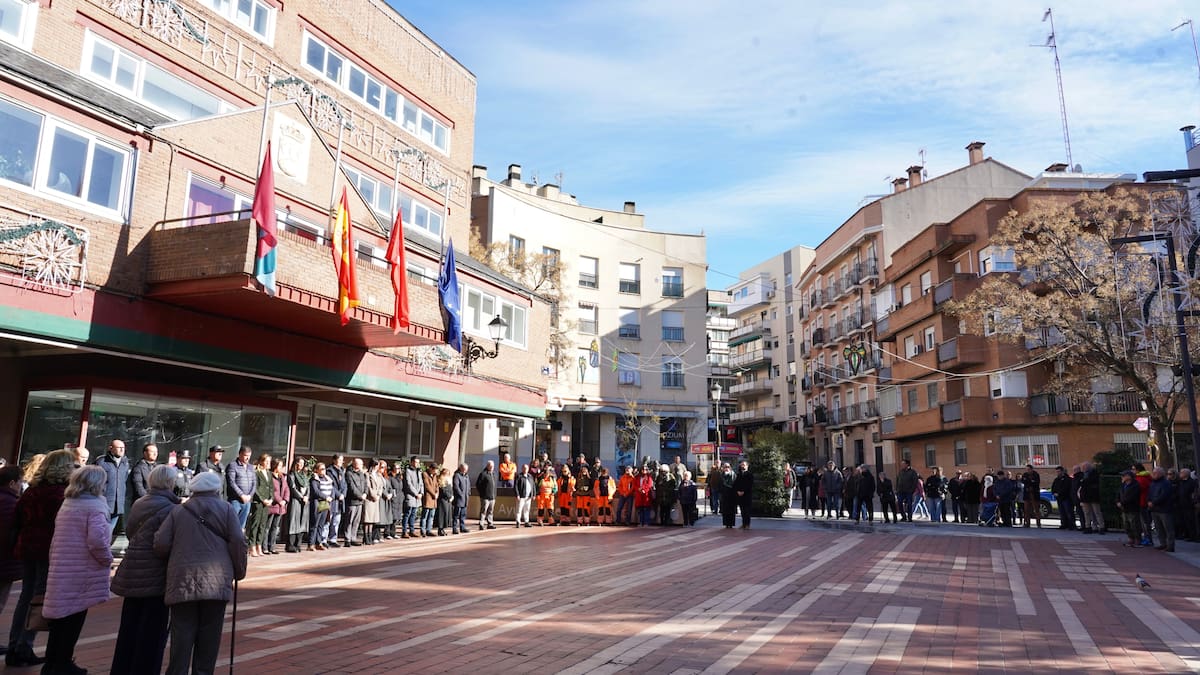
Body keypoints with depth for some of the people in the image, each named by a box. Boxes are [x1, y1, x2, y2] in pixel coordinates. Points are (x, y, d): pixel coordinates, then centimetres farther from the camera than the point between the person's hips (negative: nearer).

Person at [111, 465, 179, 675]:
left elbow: (129, 531, 17)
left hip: (132, 573, 8)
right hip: (155, 576, -8)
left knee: (130, 625, 18)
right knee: (153, 630, 2)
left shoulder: (138, 503, 8)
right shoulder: (168, 508, -16)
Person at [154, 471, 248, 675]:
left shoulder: (178, 512, 11)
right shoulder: (226, 509, 5)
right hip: (216, 580, -1)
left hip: (183, 580, 2)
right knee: (209, 634, 8)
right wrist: (239, 571, 7)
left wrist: (174, 562, 22)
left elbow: (161, 544, 3)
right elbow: (238, 542, -4)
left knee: (182, 634, 6)